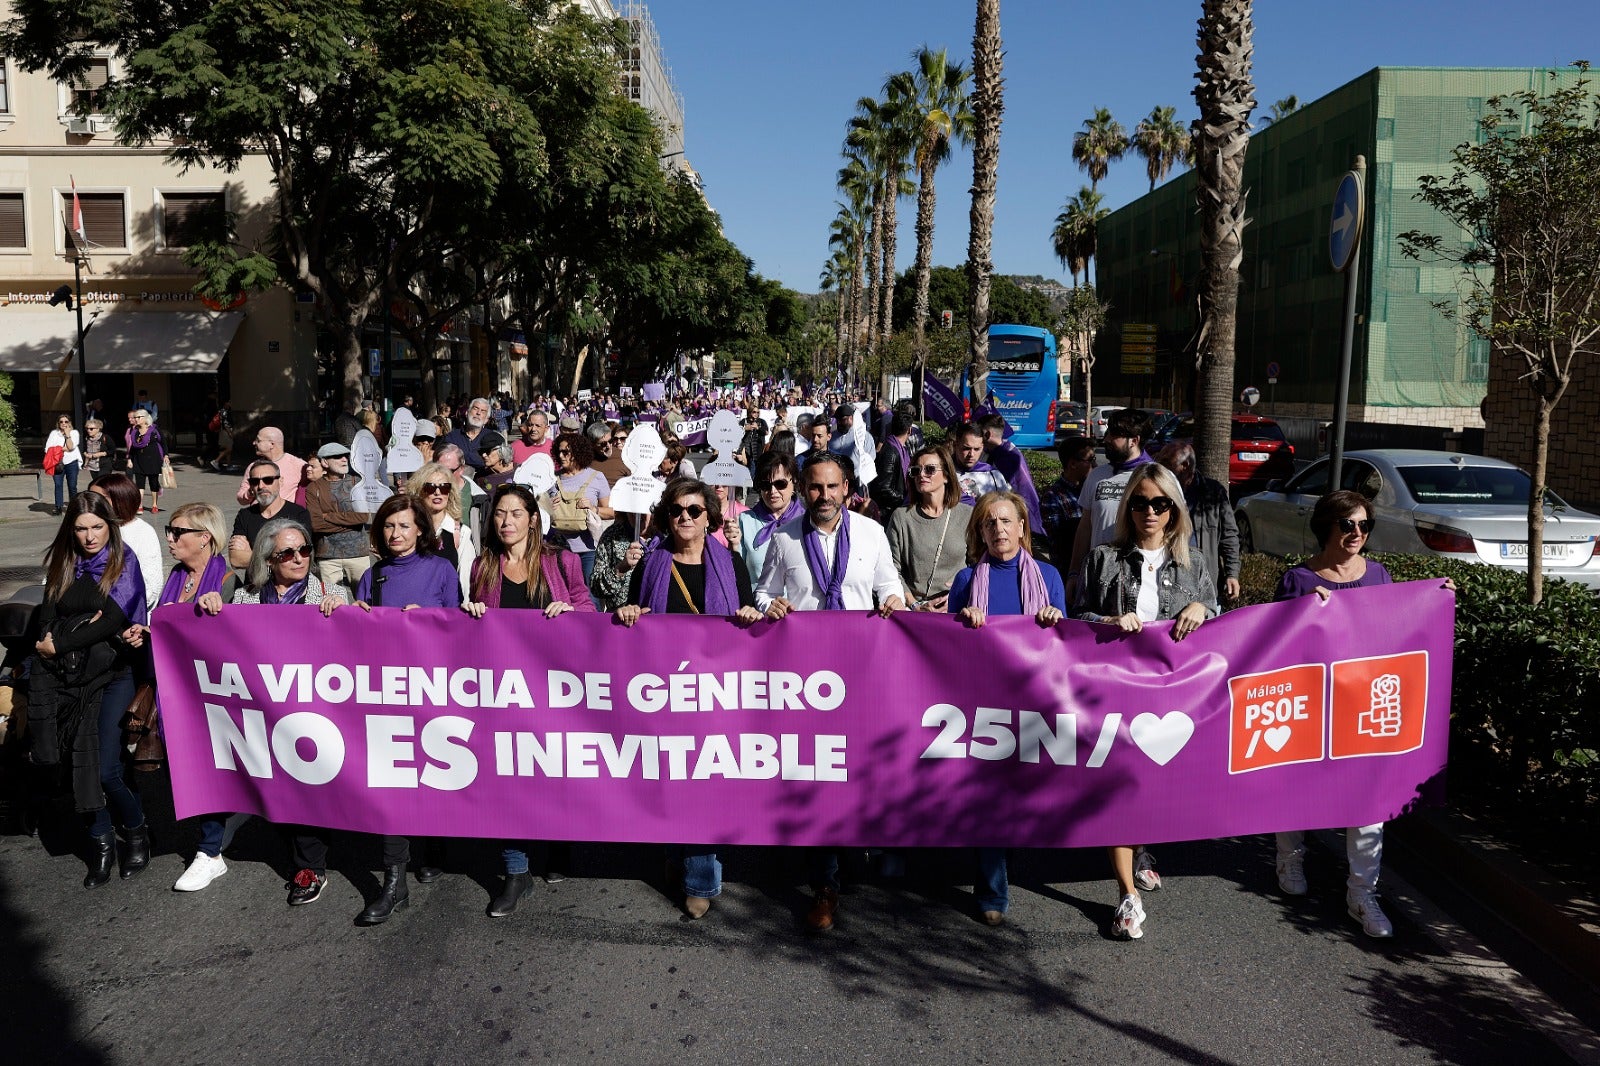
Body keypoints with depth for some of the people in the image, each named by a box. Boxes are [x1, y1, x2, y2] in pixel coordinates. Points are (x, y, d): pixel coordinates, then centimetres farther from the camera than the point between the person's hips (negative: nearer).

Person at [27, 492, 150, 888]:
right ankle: (101, 844, 17)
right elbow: (46, 616, 7)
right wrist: (83, 626, -12)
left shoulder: (123, 562, -1)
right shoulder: (62, 565, 12)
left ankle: (136, 832, 13)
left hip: (111, 674, -4)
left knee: (103, 770, -11)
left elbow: (116, 619, -11)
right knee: (76, 767, 1)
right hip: (66, 677, 4)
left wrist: (61, 644, -12)